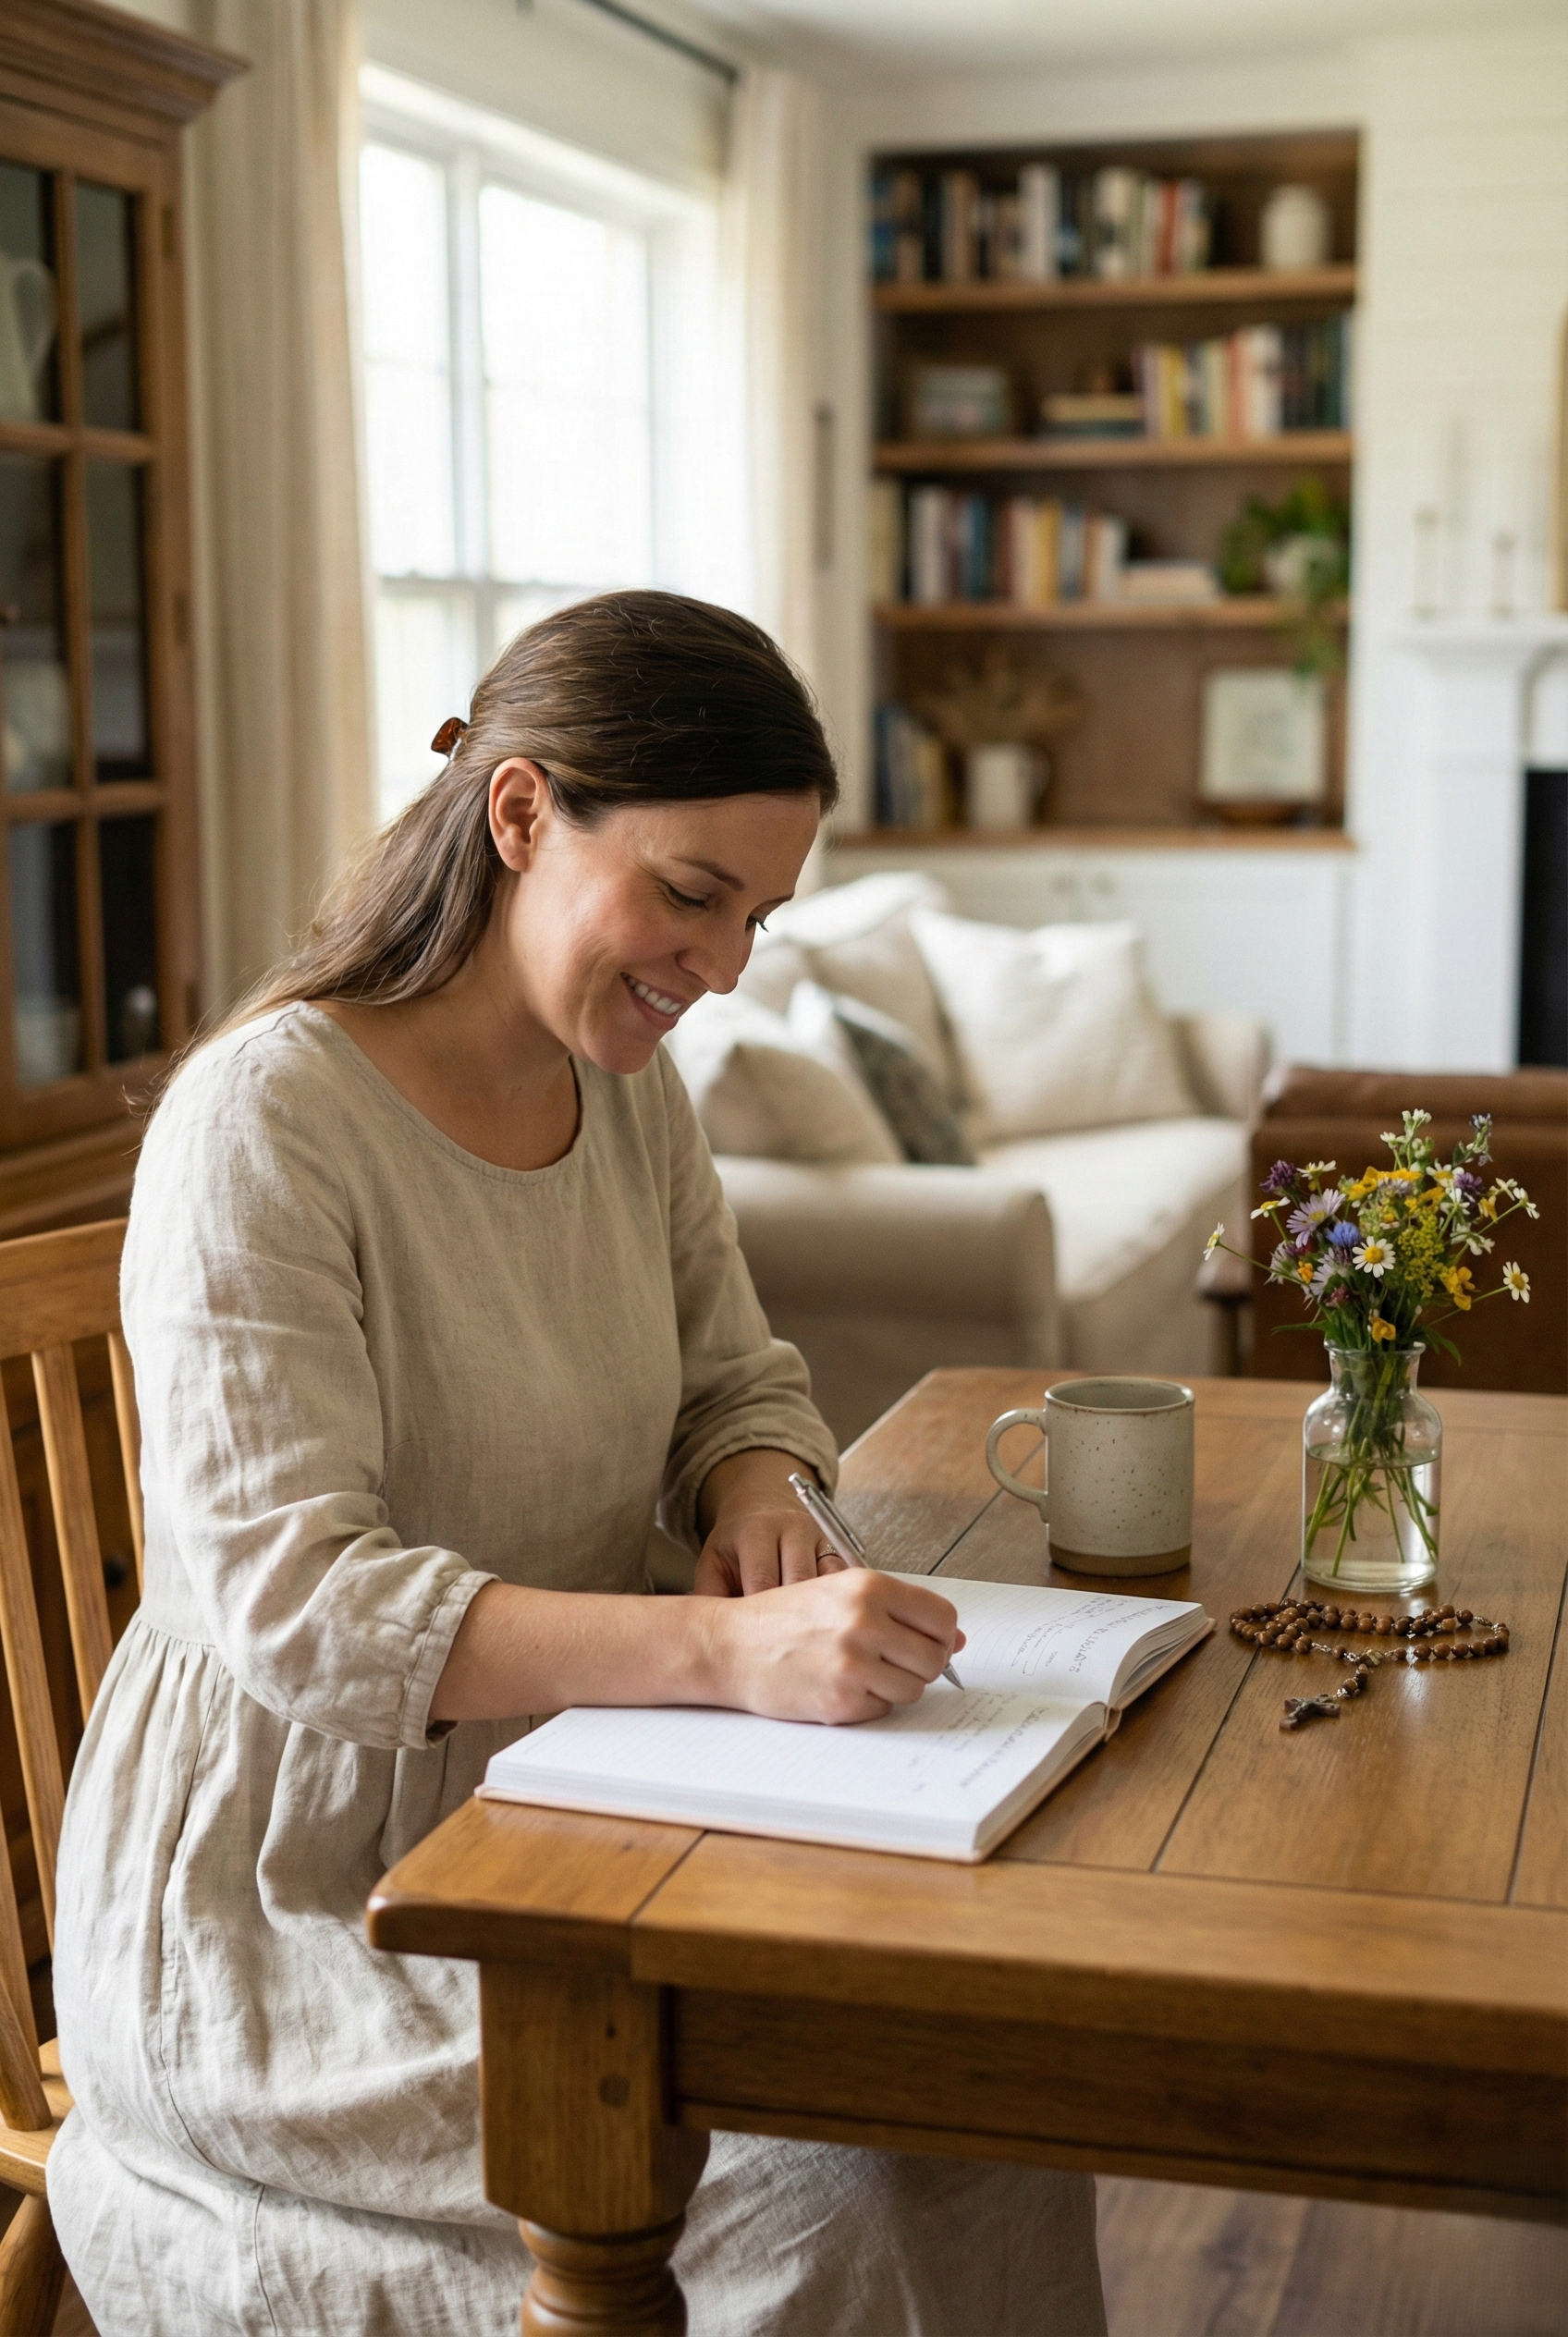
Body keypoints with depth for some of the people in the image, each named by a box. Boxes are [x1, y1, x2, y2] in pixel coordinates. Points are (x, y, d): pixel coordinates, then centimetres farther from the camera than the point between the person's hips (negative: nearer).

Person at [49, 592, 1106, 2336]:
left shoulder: (629, 1088, 4)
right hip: (290, 1890, -7)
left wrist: (755, 1492, -9)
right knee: (823, 2182, -21)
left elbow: (735, 1379, 17)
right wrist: (727, 1647, -38)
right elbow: (288, 1598, -27)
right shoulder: (265, 1118, -19)